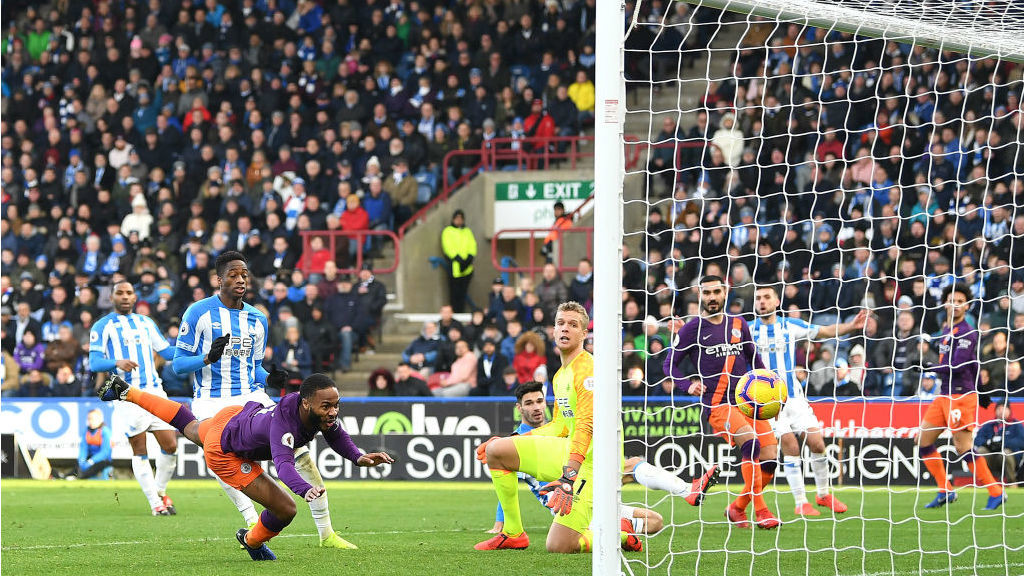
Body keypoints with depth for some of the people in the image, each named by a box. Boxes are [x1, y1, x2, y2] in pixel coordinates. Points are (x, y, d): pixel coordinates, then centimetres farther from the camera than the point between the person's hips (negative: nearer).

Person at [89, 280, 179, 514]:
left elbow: (166, 352, 22)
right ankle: (155, 503, 3)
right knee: (140, 451, -4)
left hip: (154, 390, 4)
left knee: (170, 446, -2)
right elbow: (94, 363, -5)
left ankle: (160, 492, 19)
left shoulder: (146, 323, 19)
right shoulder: (102, 327, 3)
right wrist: (117, 362, -24)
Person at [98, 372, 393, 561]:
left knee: (190, 427, 37)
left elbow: (338, 437, -2)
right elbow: (284, 464, -60)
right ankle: (253, 541, 23)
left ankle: (125, 391, 54)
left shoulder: (324, 413, -23)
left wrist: (359, 457, -20)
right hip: (223, 453, -8)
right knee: (285, 509, -11)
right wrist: (306, 489, -79)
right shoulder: (283, 424, -45)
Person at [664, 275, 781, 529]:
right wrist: (688, 385, -11)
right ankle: (760, 509, -25)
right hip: (716, 403, -5)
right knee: (750, 442, -29)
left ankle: (737, 508, 16)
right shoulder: (691, 329, 3)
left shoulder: (738, 324, 14)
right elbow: (670, 364, 6)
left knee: (769, 461, -5)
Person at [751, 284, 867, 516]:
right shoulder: (749, 331, 1)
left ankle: (823, 494, 18)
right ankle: (801, 503, -4)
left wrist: (851, 326, -3)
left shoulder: (790, 326, 6)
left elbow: (825, 331, 10)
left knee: (816, 444, -3)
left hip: (794, 396, 2)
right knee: (790, 448, -13)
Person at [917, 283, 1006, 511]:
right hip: (945, 395, 9)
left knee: (963, 447, -10)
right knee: (923, 440, 6)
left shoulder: (967, 333, -13)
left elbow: (957, 366, -20)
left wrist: (932, 368, -12)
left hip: (961, 395, -9)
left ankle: (996, 493, 0)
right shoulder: (946, 330, 15)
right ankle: (945, 491, 12)